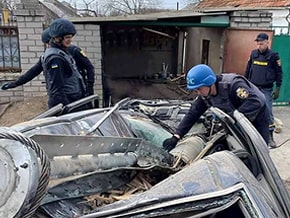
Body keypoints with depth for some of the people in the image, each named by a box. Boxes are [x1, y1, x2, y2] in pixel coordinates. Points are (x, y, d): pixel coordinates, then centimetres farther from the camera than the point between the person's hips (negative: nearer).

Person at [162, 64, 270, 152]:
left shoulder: (233, 84, -37)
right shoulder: (205, 94, -14)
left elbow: (255, 102, -44)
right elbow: (192, 115, -12)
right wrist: (176, 137, -21)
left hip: (257, 116, -6)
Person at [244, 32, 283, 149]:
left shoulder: (273, 55, -4)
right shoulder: (254, 53, 6)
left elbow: (279, 72, -1)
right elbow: (248, 69, 14)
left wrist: (278, 88, -6)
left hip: (266, 89, -3)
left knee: (268, 112, -3)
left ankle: (270, 137, 4)